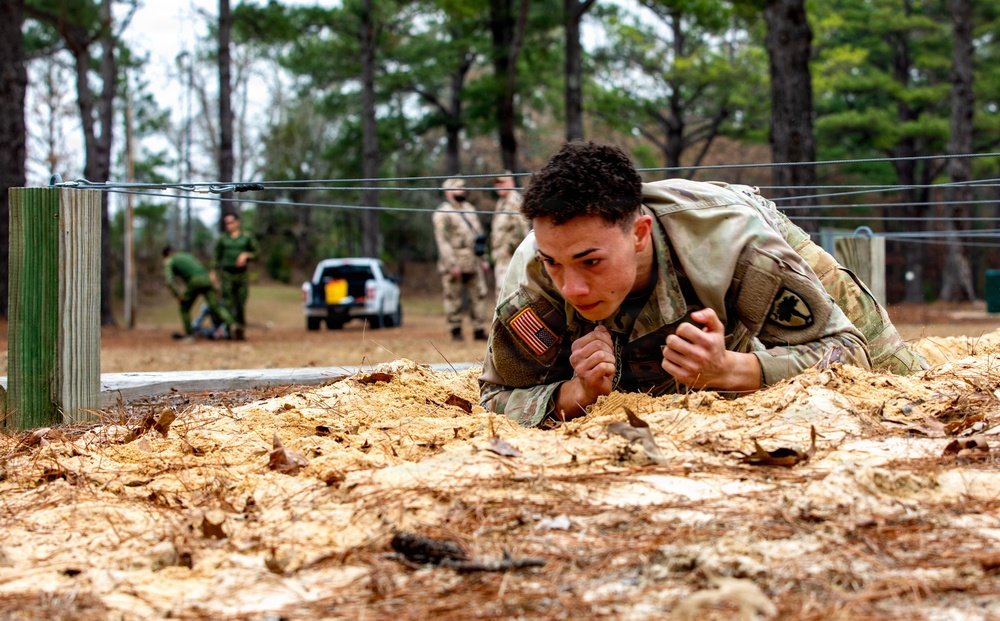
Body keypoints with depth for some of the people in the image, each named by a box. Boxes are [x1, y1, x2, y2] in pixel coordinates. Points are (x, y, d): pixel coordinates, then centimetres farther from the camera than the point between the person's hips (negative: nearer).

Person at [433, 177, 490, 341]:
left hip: (474, 263, 7)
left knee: (479, 295, 4)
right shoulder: (442, 213, -7)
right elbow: (442, 240, -13)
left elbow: (479, 234, 21)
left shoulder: (470, 209, 17)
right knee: (453, 298, -1)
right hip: (454, 264, -7)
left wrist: (483, 259, 15)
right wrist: (452, 264, -19)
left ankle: (479, 330, 7)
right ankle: (455, 331, 6)